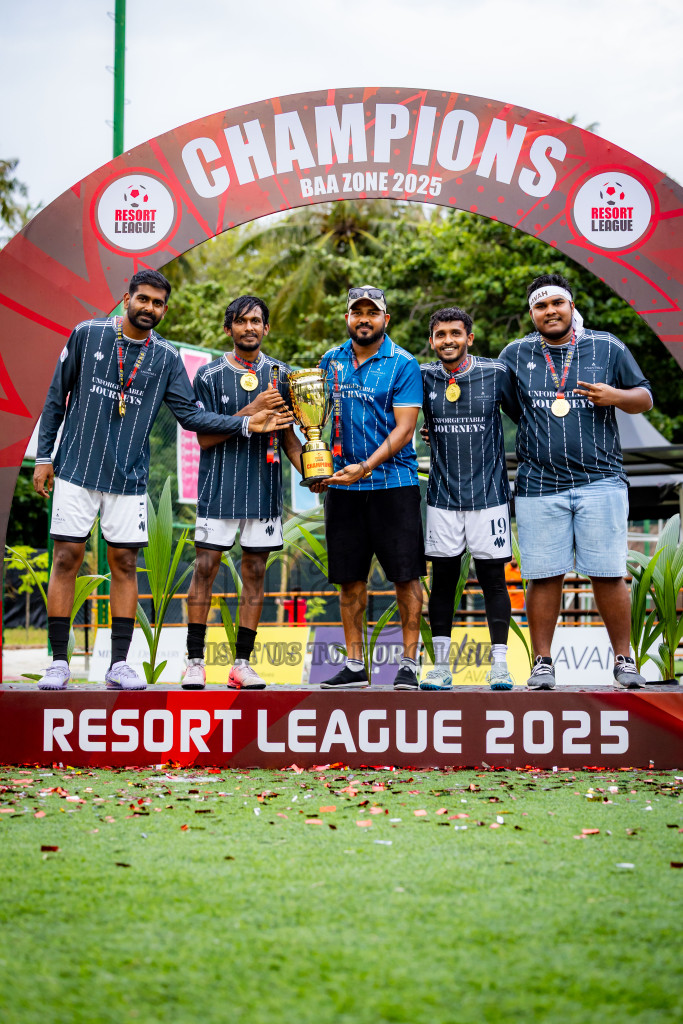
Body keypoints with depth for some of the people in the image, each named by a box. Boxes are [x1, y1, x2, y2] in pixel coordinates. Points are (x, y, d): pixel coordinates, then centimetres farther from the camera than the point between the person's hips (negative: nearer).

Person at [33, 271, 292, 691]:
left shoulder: (167, 358, 4)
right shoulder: (87, 334, -1)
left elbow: (191, 415, 6)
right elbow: (57, 397, 5)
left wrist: (246, 424, -4)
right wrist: (45, 455, 3)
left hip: (129, 478, 2)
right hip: (77, 468, -2)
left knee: (125, 564, 2)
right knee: (67, 558, -3)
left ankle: (120, 664, 9)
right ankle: (58, 663, 4)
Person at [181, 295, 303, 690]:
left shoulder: (280, 374, 9)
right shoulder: (210, 375, 0)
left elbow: (286, 432, 13)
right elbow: (205, 437, -5)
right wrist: (252, 410, -14)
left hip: (264, 487, 3)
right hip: (220, 487, -3)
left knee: (256, 572, 4)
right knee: (206, 568, -4)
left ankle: (243, 664, 9)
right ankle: (195, 662, 3)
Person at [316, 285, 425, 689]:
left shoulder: (403, 364, -3)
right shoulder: (331, 362, 10)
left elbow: (404, 429, -10)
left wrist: (366, 467, -19)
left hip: (394, 481, -4)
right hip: (343, 485, 4)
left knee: (406, 574, -4)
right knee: (350, 577, 7)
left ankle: (409, 663, 3)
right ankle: (354, 665, 14)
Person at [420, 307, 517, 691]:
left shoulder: (496, 374, -3)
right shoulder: (423, 377, 1)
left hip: (488, 493, -2)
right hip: (443, 496, 2)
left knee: (493, 579, 0)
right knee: (443, 579, 5)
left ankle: (500, 665, 7)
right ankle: (441, 666, 11)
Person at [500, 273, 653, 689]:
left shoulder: (608, 348, 8)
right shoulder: (515, 354, 11)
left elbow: (645, 397, 12)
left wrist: (616, 397, -9)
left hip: (600, 480, -1)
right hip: (539, 483, 1)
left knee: (609, 575, -3)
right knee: (544, 576, 0)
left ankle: (624, 660, 8)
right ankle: (542, 662, 10)